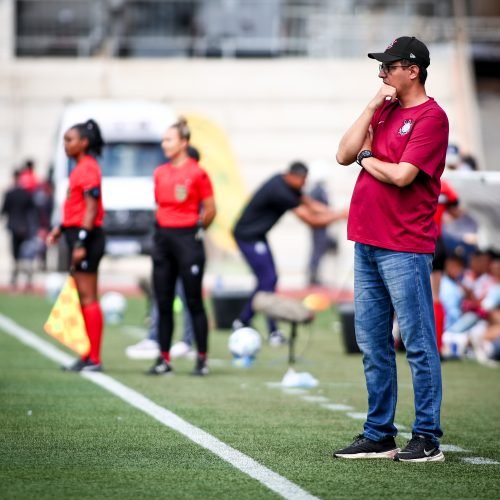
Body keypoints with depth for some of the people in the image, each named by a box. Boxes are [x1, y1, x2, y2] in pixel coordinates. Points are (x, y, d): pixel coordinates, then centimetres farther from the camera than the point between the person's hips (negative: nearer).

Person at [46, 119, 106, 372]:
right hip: (78, 235, 10)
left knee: (88, 298, -7)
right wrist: (60, 229, 19)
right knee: (83, 298, 12)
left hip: (86, 236, -10)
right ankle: (88, 357, 16)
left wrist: (81, 242, -22)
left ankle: (94, 359, -6)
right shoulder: (80, 168, 16)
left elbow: (91, 209, -19)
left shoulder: (88, 169, -13)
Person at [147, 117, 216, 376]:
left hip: (187, 238, -6)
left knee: (194, 302, -2)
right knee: (163, 302, 6)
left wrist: (195, 229, 4)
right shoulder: (160, 173, 9)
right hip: (163, 237, 6)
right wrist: (163, 228, 10)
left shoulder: (197, 173, -8)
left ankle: (202, 359, 4)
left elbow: (210, 210, -3)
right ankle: (164, 359, 10)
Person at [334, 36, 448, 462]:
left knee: (418, 344, -5)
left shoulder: (431, 116, -8)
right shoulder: (384, 110, 17)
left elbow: (401, 175, -18)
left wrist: (368, 158, 1)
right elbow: (344, 155, 8)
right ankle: (379, 435, 17)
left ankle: (427, 439, -2)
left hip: (405, 247, -9)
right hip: (367, 243, 9)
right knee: (372, 344, 11)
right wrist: (372, 107, 2)